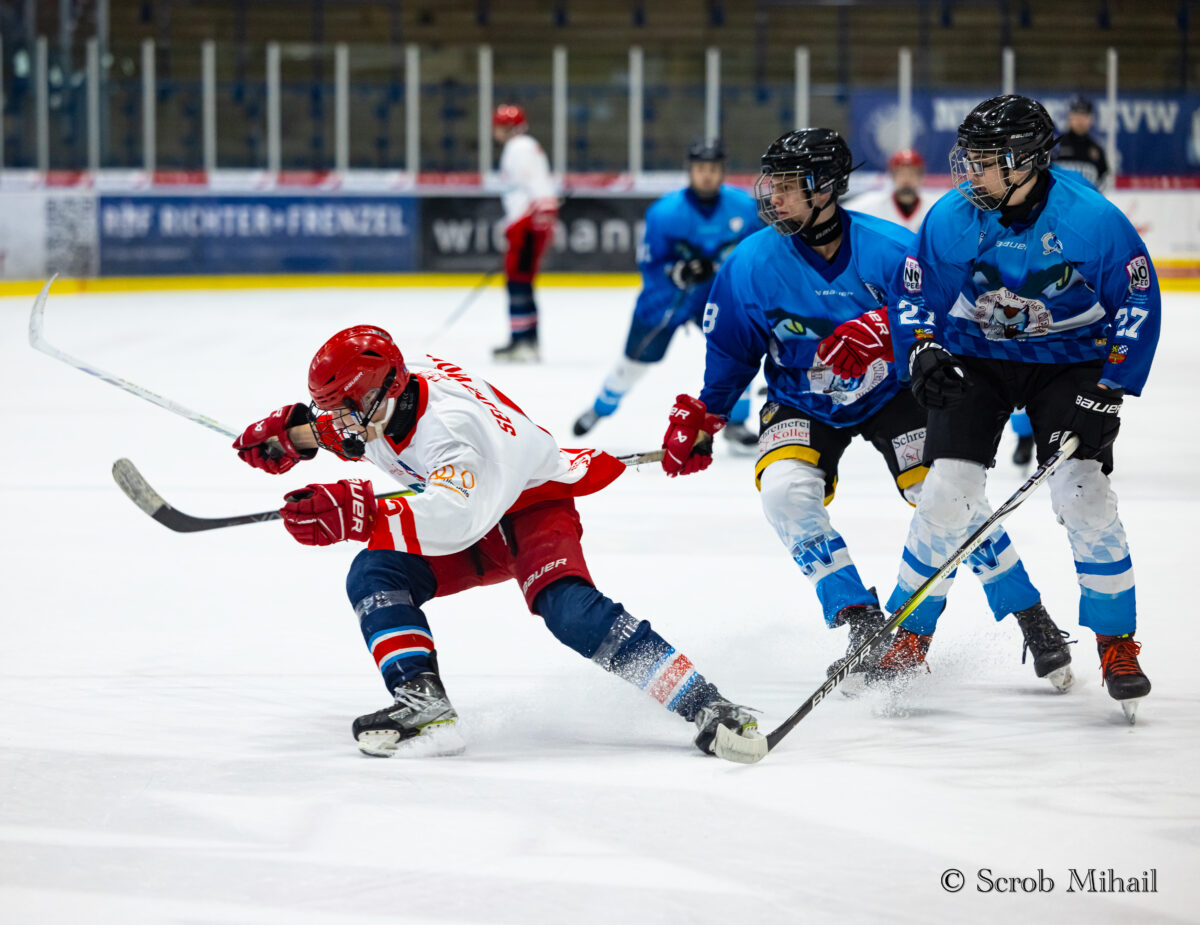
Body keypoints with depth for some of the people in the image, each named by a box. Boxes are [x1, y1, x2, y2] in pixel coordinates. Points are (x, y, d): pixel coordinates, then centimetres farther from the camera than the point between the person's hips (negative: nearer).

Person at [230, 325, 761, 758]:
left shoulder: (447, 424, -37)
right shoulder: (382, 404, -10)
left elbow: (455, 521, -53)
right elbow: (346, 432, 18)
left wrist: (356, 515, -60)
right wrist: (289, 434, 0)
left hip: (532, 508, -9)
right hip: (472, 540, 9)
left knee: (568, 608, -32)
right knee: (372, 575, -13)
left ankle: (702, 704, -33)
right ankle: (421, 701, -25)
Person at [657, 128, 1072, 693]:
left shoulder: (890, 248, -22)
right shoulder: (752, 264, -15)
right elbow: (730, 350, -1)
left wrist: (884, 331, -37)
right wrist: (701, 419, -3)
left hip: (890, 393, -2)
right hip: (803, 404, 2)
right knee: (785, 490, -25)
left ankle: (1034, 624, 1)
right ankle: (865, 629, -15)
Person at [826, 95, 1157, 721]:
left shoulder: (1092, 219, -22)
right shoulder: (951, 218, -15)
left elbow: (1138, 300, -12)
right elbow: (914, 293, -1)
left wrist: (1109, 390, -17)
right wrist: (922, 354, -19)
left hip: (1070, 359, -2)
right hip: (975, 357, 2)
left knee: (1083, 493, -15)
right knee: (947, 491, -11)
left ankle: (1117, 646, 0)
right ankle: (910, 637, 5)